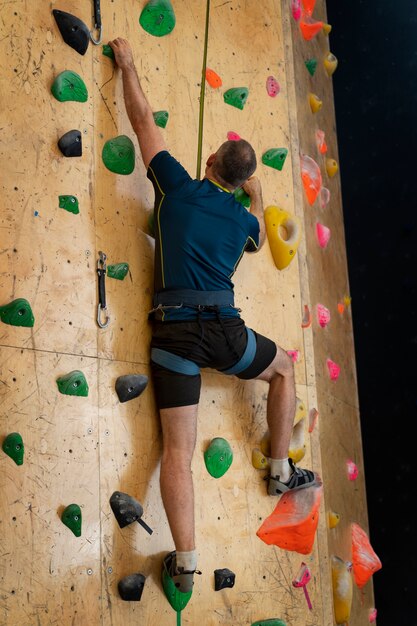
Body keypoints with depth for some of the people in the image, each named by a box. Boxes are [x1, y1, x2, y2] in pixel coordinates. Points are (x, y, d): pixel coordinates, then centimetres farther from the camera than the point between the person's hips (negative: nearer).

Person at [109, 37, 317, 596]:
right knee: (284, 368, 30)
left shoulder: (177, 186, 4)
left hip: (173, 333, 0)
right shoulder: (243, 217, 10)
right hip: (223, 330, 1)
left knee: (178, 450, -1)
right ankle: (281, 471, 32)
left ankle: (185, 560, -7)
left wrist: (127, 63, 26)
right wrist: (257, 197, 48)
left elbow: (143, 121, 13)